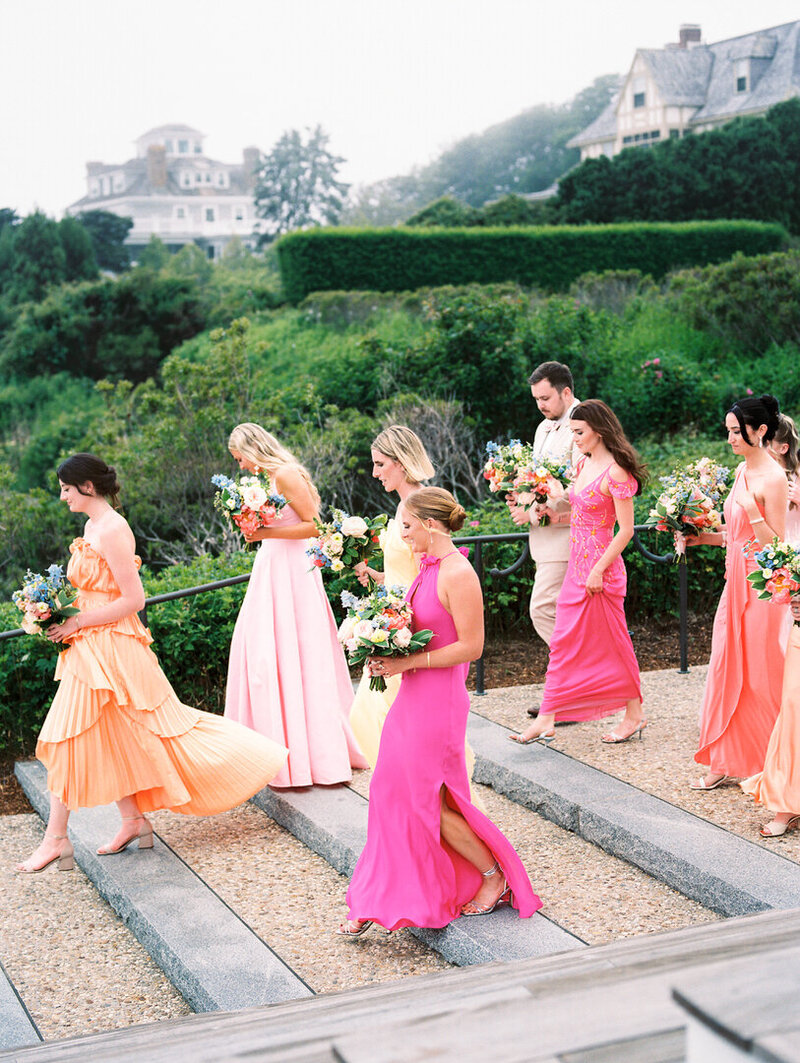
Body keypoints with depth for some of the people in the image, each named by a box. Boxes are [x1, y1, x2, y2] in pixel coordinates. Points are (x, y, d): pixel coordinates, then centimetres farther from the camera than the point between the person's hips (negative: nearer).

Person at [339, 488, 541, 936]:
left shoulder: (458, 573, -19)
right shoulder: (429, 567, 9)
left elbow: (471, 647, -20)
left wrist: (409, 662, -18)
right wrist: (389, 655, 4)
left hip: (438, 700, -9)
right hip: (413, 697, 9)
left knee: (430, 801, 2)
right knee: (392, 791, 11)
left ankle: (495, 877, 20)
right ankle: (374, 902, 19)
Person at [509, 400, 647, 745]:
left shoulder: (615, 472, -16)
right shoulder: (583, 465, 9)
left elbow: (626, 530, -17)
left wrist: (599, 571, -19)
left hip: (600, 568, -9)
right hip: (576, 565, 9)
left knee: (611, 642, 3)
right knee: (564, 642, 8)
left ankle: (634, 715, 19)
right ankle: (547, 719, 12)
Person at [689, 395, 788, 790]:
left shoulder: (774, 479, -15)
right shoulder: (742, 471, 11)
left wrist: (752, 510, -27)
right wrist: (707, 537, 8)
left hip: (762, 588, -8)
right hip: (736, 582, 8)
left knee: (760, 677, 1)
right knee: (727, 670, 9)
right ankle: (726, 761, 17)